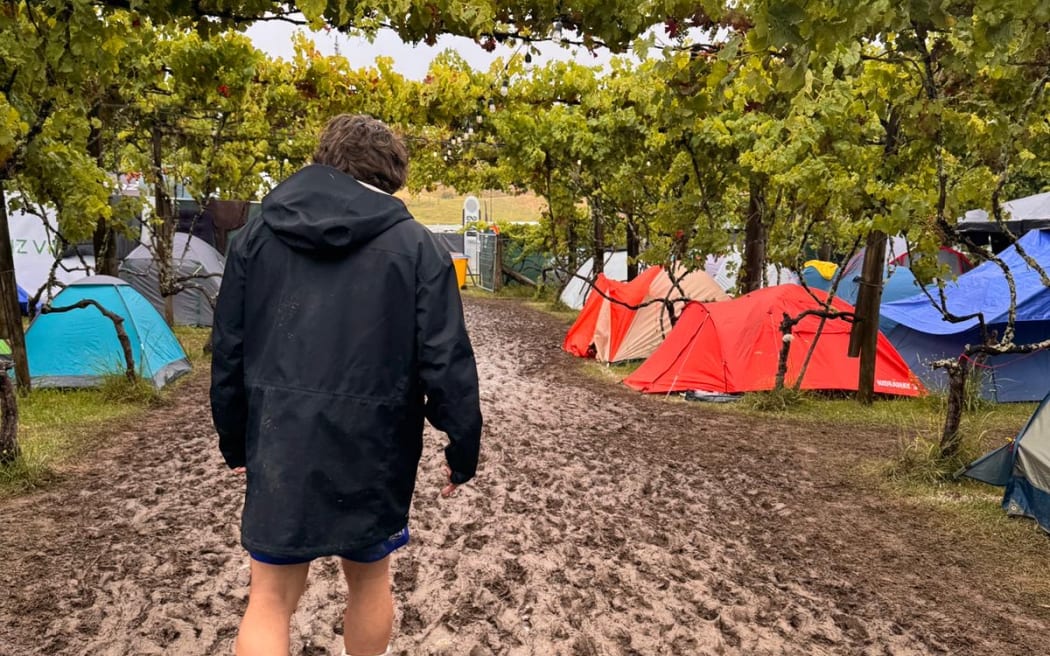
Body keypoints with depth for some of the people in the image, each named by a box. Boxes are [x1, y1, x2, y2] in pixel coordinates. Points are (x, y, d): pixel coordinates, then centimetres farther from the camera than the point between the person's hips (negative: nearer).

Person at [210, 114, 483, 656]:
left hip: (281, 445, 2)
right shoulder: (416, 246, -6)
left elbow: (228, 352, 7)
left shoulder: (258, 235, 4)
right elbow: (446, 365, -10)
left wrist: (235, 441, 18)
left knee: (270, 598, 15)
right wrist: (463, 450, 2)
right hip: (372, 449, -1)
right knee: (369, 577, 22)